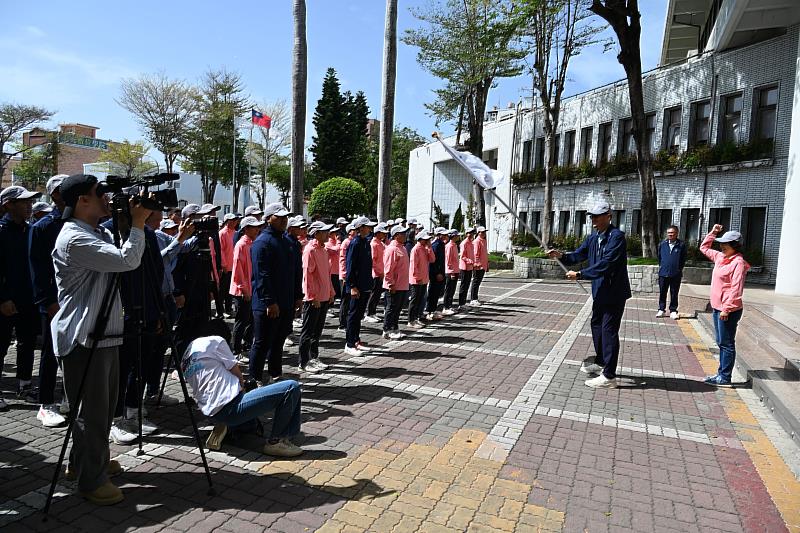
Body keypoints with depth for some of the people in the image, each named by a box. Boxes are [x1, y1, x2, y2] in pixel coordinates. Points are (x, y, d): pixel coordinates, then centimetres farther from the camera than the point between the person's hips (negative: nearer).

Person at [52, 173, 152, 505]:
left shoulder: (99, 234, 13)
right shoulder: (74, 238, -18)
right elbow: (127, 260, -27)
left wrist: (137, 223, 5)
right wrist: (137, 223, -15)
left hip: (105, 334, 10)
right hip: (84, 338, -10)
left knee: (104, 406, 20)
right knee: (91, 410, 1)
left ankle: (89, 460, 37)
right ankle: (91, 480, 15)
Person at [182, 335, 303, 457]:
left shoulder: (184, 362, 18)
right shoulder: (214, 341, -3)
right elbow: (238, 375, 2)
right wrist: (241, 386, 24)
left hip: (212, 415, 9)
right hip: (230, 408, -9)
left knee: (253, 421, 40)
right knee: (292, 388, -11)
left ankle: (223, 427, 12)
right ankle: (277, 441, -5)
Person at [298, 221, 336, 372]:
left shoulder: (323, 249, 13)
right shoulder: (310, 249, -14)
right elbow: (307, 274, -18)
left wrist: (331, 292, 14)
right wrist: (314, 297, -19)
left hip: (324, 297, 9)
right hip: (313, 299, -9)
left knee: (318, 330, 16)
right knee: (308, 331, 0)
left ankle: (314, 358, 27)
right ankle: (303, 363, 8)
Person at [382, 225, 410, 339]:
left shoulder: (402, 247, 14)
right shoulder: (392, 249, -17)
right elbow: (388, 269, -20)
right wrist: (391, 284, -20)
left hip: (402, 286, 9)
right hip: (394, 287, -9)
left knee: (398, 308, 16)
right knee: (391, 309, 0)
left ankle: (394, 329, 25)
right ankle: (387, 331, 10)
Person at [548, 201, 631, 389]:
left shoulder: (617, 236, -20)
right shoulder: (593, 237, 7)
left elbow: (605, 264, -27)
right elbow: (579, 255, 8)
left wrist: (579, 275, -27)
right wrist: (562, 256, -11)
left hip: (614, 291, -9)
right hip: (600, 290, 9)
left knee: (609, 330, -6)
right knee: (596, 325, 21)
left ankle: (609, 376, 1)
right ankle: (600, 363, 39)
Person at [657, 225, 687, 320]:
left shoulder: (681, 245, -3)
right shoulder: (662, 244, 3)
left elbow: (683, 259, 5)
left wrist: (679, 269, 3)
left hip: (676, 274, -2)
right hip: (663, 273, 2)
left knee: (674, 293, 7)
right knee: (662, 293, 8)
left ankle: (673, 311, 16)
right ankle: (661, 309, 18)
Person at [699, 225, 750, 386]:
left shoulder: (738, 262, -15)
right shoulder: (720, 257, 10)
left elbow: (736, 288, -20)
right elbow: (704, 248, 29)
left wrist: (727, 309, -22)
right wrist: (713, 233, 19)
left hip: (729, 310, -9)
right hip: (717, 308, 9)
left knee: (727, 344, -1)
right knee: (721, 343, 15)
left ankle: (725, 378, 6)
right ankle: (722, 374, 24)